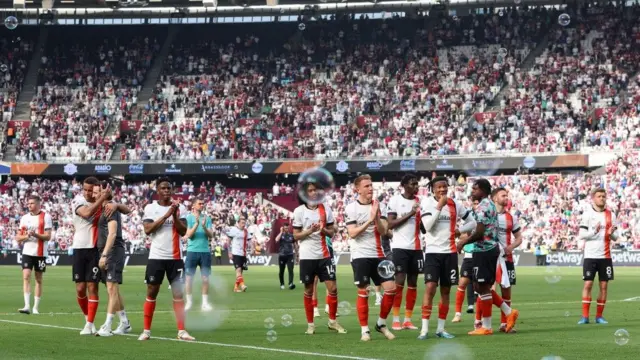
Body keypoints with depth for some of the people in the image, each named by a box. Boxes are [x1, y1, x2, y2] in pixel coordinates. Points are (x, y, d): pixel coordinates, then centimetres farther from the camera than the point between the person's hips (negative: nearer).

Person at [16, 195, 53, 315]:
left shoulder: (45, 217, -2)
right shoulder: (24, 218, 10)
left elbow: (48, 236, -7)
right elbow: (18, 238, 10)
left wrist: (36, 234, -22)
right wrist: (27, 236, -11)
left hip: (40, 253, -2)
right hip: (27, 252, 2)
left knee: (39, 279, 5)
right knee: (26, 277, -11)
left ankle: (36, 307, 12)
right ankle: (27, 306, -16)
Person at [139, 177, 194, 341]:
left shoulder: (180, 208, 4)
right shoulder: (150, 208, 1)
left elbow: (183, 231, -3)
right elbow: (147, 229, -12)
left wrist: (175, 215, -15)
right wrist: (166, 215, -17)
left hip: (175, 257, 1)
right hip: (156, 257, -1)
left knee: (178, 293, 0)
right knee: (151, 292, 3)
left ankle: (182, 331, 2)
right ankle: (146, 330, 9)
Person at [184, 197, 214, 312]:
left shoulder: (207, 218, 8)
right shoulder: (189, 217, 0)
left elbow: (211, 235, 1)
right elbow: (189, 235, -8)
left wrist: (204, 227, -18)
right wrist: (197, 224, -21)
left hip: (205, 251, 2)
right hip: (192, 251, -2)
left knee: (205, 278, 1)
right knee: (189, 277, 0)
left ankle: (205, 302, 6)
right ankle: (189, 302, 8)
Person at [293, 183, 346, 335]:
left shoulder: (326, 209, 5)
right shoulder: (299, 211, -2)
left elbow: (331, 232, 8)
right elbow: (296, 235, -1)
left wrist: (324, 230, -13)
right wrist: (310, 231, -18)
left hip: (324, 255, 2)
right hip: (307, 256, -2)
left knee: (333, 288, -4)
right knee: (309, 290, 3)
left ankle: (332, 321, 10)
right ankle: (310, 324, 12)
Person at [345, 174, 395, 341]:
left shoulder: (378, 205, 7)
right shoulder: (351, 208, -4)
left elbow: (383, 230, 0)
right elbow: (352, 233, -13)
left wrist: (377, 218, -19)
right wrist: (370, 220, -20)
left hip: (378, 254, 4)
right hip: (360, 255, -4)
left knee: (391, 288, -2)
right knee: (363, 293, -3)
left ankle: (381, 323, 14)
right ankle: (364, 330, 6)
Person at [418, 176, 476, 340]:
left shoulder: (455, 204, 6)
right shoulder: (427, 203, -5)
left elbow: (472, 222, 14)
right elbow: (428, 226, -18)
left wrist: (459, 230, -3)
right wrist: (439, 206, -20)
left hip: (450, 252, 4)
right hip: (432, 251, -4)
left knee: (446, 290, 7)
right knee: (430, 288, -14)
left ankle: (441, 328, 14)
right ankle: (424, 329, -13)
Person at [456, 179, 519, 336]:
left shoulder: (482, 207, -15)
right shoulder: (491, 205, 16)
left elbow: (479, 233, -21)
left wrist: (464, 242, -8)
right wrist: (468, 238, 22)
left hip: (483, 250, -10)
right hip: (491, 248, 10)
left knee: (482, 287, -3)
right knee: (482, 286, 17)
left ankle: (486, 327, 1)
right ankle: (509, 312, 15)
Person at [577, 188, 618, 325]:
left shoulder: (611, 214, 8)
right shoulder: (587, 214, -1)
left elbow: (615, 236, 10)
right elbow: (581, 235, -5)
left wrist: (612, 233, -13)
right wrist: (593, 232, -21)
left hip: (605, 256, 3)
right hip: (590, 255, -3)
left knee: (604, 285, 2)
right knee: (588, 284, -5)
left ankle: (599, 316, 9)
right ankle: (585, 316, -2)